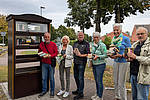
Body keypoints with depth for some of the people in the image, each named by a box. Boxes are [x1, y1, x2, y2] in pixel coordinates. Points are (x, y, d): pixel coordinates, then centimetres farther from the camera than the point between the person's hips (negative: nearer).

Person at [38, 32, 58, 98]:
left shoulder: (53, 44, -2)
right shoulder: (41, 44, 6)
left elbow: (56, 53, -2)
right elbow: (39, 52, 14)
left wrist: (50, 56, -17)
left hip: (51, 63, -3)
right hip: (44, 63, 3)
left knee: (51, 78, 7)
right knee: (44, 78, 11)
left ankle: (52, 91, 23)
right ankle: (44, 90, 27)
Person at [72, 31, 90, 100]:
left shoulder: (86, 44, -5)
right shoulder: (75, 43, 13)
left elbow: (88, 54, -10)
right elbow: (73, 50, 21)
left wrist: (81, 55, -22)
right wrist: (74, 51, -2)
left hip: (81, 63, -7)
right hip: (75, 62, 7)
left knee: (80, 78, -3)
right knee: (76, 76, 17)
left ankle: (80, 93, 8)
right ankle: (78, 89, 35)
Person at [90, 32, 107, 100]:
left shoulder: (102, 45, -9)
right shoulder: (93, 45, 12)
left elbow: (105, 55, -11)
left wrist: (98, 56, -20)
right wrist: (91, 55, 4)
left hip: (100, 65, -7)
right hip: (94, 65, 7)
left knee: (99, 81, -1)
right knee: (96, 80, 15)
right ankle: (97, 94, 30)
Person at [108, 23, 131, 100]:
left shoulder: (125, 38, -8)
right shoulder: (113, 39, 10)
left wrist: (121, 55, -23)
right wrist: (110, 55, -1)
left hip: (123, 62, -6)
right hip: (115, 62, 6)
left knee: (121, 83, -1)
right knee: (116, 82, 14)